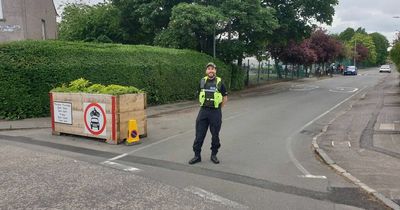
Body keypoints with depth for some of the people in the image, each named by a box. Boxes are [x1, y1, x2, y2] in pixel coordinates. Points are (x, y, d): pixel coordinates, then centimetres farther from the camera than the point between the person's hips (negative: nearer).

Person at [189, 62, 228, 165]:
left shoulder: (219, 82, -4)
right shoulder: (202, 81, 4)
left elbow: (225, 97, 5)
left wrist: (218, 108, 5)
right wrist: (204, 106, 11)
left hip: (215, 112, -2)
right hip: (203, 111, 2)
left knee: (215, 135, 7)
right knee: (199, 134, 3)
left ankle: (214, 155, 23)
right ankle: (197, 155, 13)